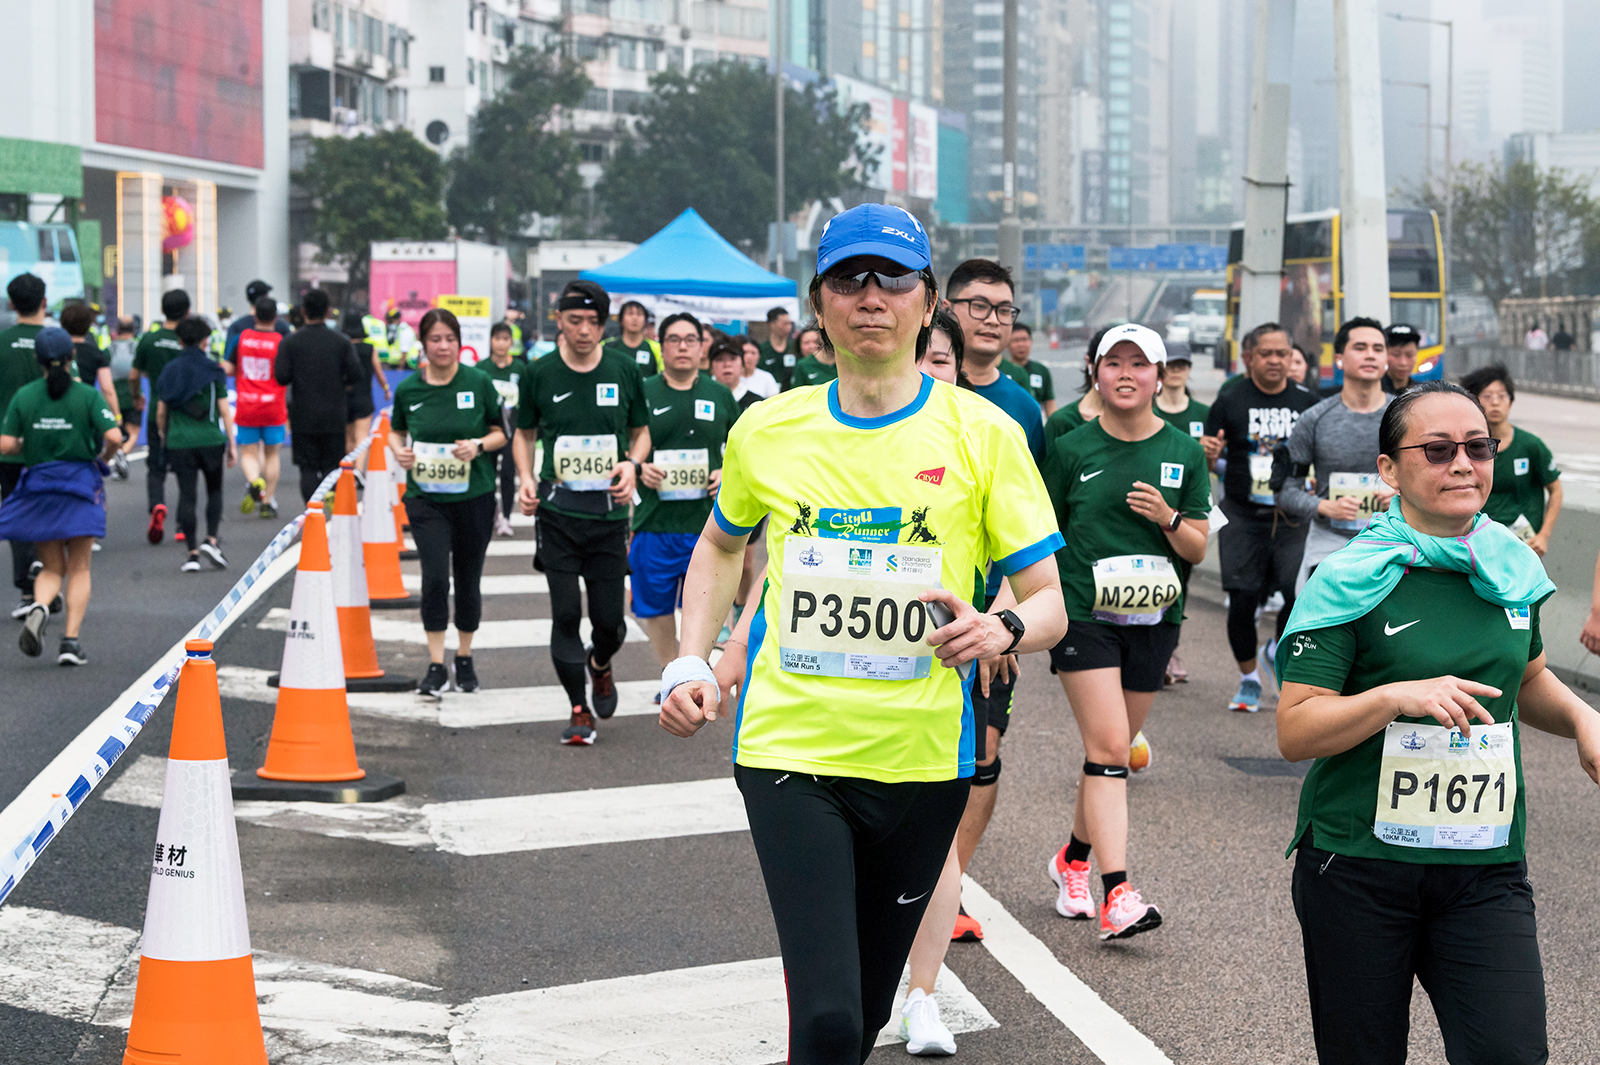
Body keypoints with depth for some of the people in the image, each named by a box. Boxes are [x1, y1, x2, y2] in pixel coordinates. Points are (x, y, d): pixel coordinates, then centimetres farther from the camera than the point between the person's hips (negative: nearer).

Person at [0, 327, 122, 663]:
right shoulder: (88, 395, -6)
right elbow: (114, 437, -15)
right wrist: (103, 455, 6)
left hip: (37, 487, 2)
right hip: (80, 486, -2)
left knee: (51, 568, 12)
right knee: (78, 569, 8)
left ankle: (39, 607, -19)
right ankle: (71, 642, -2)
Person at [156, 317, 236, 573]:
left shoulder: (169, 370, 4)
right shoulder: (214, 371, -1)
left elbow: (161, 411, 6)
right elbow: (224, 410, -2)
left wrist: (163, 437, 20)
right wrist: (232, 444, 2)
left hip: (179, 441, 1)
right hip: (210, 440, -1)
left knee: (186, 495, 2)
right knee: (215, 490, 15)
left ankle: (192, 554, 0)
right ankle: (211, 540, -2)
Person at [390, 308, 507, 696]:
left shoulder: (479, 382, -4)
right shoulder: (408, 389, 0)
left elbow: (503, 431, 4)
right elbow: (396, 431, 17)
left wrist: (480, 445, -15)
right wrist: (399, 451, -4)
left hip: (474, 495, 0)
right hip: (425, 496, 0)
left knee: (468, 579, 10)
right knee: (435, 576, -14)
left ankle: (464, 659, 27)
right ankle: (436, 666, -7)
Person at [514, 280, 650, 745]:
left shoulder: (624, 372, 2)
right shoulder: (540, 374, 1)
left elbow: (642, 431, 13)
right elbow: (524, 433, 14)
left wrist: (632, 464, -8)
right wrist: (526, 478, -2)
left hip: (609, 513, 1)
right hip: (558, 511, 0)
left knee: (609, 619, 2)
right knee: (566, 613, -5)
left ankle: (599, 664, 37)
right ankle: (579, 710, 8)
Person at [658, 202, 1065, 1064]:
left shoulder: (983, 434, -4)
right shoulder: (767, 429, 2)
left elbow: (1049, 605, -2)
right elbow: (720, 545, 23)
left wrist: (1002, 630, -25)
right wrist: (689, 663, 9)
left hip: (922, 759, 0)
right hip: (789, 750, 0)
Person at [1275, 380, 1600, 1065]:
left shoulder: (1511, 567, 6)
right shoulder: (1351, 580, -9)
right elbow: (1294, 732, -13)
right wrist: (1400, 695, -27)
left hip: (1486, 868, 3)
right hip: (1360, 867, -3)